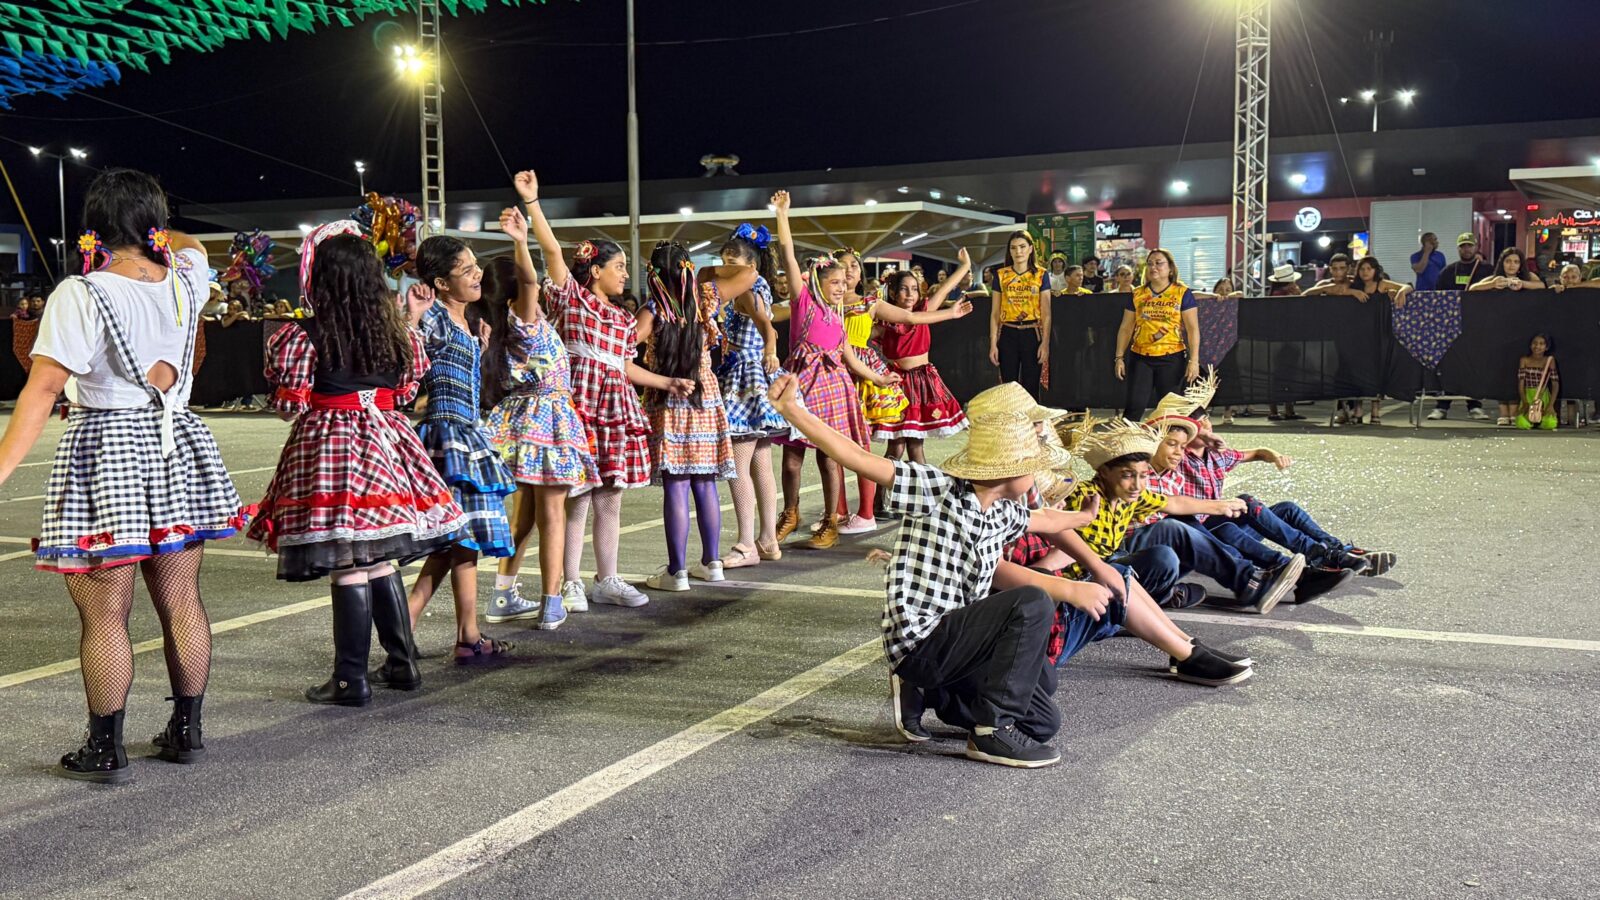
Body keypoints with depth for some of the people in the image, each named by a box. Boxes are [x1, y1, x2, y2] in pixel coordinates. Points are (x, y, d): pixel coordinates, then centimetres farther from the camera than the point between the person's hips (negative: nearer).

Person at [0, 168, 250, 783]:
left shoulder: (80, 295, -13)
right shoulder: (184, 281, 1)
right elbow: (190, 243, 28)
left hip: (105, 455, -5)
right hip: (176, 450, 6)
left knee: (103, 615, 3)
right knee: (181, 603, 13)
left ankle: (105, 751, 10)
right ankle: (186, 732, 23)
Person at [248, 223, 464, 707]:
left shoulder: (302, 337, -11)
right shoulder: (396, 332, 3)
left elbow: (290, 407, -9)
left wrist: (276, 350, 6)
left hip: (328, 447, -5)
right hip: (384, 441, 5)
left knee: (348, 569, -3)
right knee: (381, 563, 15)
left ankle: (351, 679, 4)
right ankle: (403, 663, 22)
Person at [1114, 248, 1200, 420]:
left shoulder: (1182, 293, 0)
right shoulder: (1137, 294, 8)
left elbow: (1193, 329, -3)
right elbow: (1126, 328, 11)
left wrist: (1194, 360, -10)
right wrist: (1119, 357, 5)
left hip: (1172, 358, -2)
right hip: (1141, 358, 2)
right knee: (1134, 406, -5)